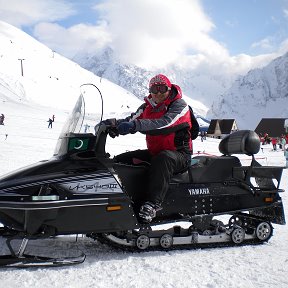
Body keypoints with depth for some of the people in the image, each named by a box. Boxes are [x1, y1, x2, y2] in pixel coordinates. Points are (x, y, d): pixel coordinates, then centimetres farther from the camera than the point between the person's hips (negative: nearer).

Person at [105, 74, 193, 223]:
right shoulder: (147, 107, 10)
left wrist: (135, 125, -44)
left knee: (163, 159, -40)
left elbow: (164, 124, -31)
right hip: (154, 153, 7)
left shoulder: (179, 105, -12)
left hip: (179, 154, -7)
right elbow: (131, 120, -3)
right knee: (119, 160, -2)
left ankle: (152, 204, -46)